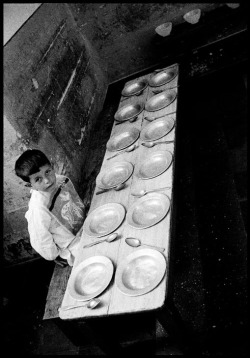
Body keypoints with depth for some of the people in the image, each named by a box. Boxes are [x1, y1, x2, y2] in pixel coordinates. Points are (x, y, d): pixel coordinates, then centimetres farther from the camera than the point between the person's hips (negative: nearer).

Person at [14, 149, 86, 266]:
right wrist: (56, 256, -7)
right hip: (74, 246, -6)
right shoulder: (38, 208, -34)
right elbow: (41, 241, -21)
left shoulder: (62, 180, -14)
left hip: (85, 228, 7)